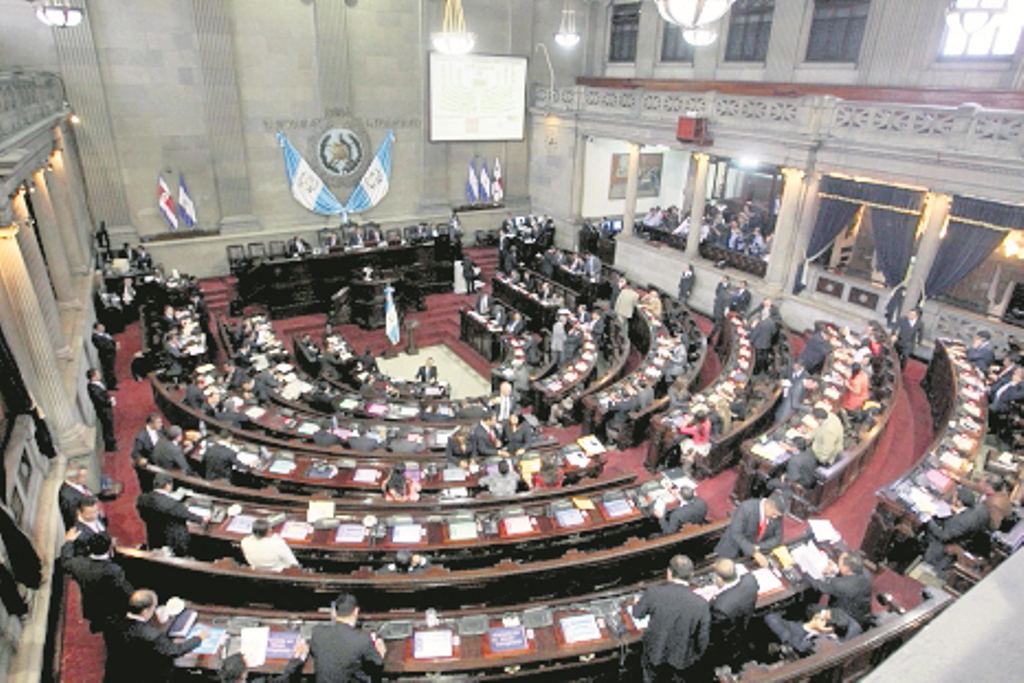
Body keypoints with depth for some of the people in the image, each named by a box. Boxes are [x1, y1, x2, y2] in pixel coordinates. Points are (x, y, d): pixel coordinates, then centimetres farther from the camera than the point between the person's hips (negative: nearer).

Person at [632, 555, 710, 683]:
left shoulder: (654, 592, -22)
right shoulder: (701, 605, -23)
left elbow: (637, 613, -3)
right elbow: (703, 640, -11)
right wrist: (695, 658, 10)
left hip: (655, 654, 0)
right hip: (680, 661, 0)